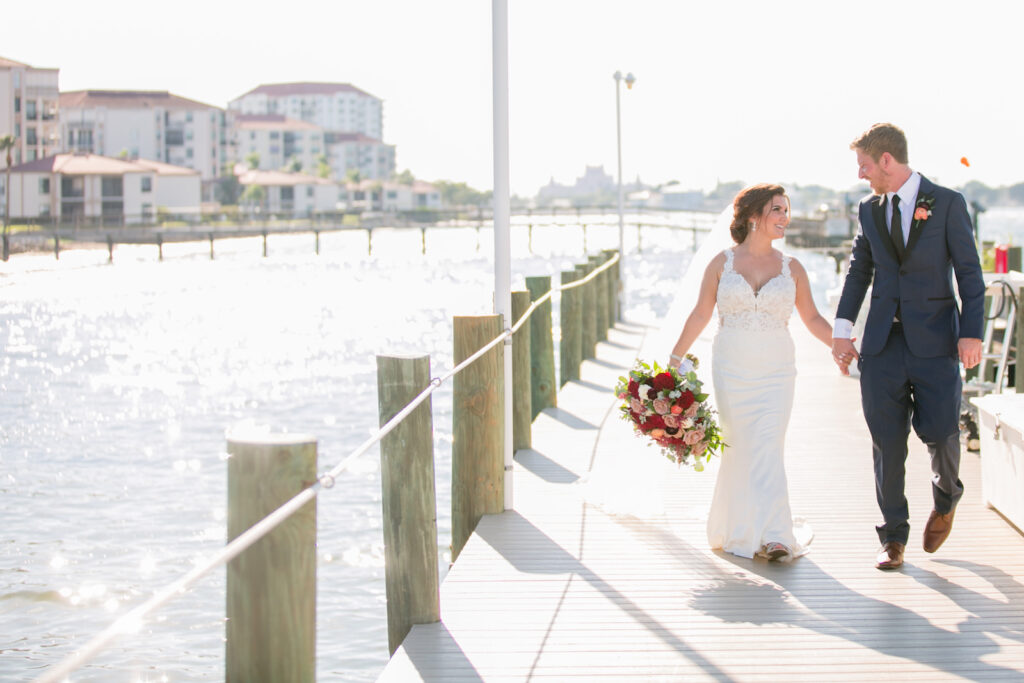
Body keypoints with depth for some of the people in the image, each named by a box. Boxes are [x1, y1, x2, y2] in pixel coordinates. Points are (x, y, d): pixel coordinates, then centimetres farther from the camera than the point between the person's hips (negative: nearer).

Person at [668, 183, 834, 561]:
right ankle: (734, 529, 14)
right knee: (741, 448, 0)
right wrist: (674, 360, 4)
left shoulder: (792, 269, 6)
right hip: (731, 370, 0)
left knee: (767, 449, -9)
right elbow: (700, 314, 6)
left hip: (776, 373, 0)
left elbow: (812, 318, 10)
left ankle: (773, 538, -11)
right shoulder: (722, 263, 2)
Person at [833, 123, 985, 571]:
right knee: (887, 441, 1)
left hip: (934, 341, -3)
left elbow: (969, 271, -4)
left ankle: (945, 500, 26)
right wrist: (842, 329, 7)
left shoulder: (947, 204, -2)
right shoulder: (869, 209, 11)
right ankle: (894, 537, 11)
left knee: (939, 431, -6)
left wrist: (971, 332, -13)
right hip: (882, 344, 4)